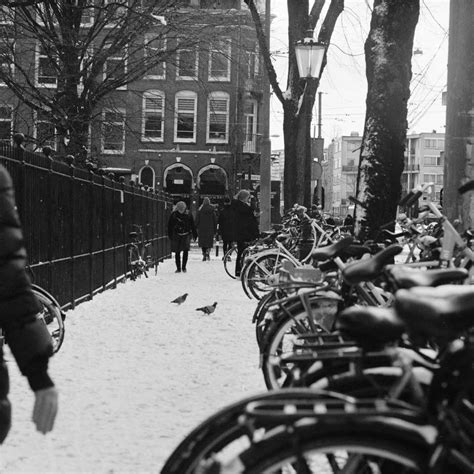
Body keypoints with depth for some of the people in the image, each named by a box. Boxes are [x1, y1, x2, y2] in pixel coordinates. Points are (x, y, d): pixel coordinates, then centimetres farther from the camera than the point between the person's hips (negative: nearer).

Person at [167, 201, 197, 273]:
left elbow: (192, 225, 8)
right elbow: (170, 226, 4)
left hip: (186, 235, 0)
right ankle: (178, 268, 12)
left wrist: (194, 234, 10)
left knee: (186, 250, -14)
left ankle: (184, 267, 0)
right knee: (177, 252, 2)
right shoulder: (174, 214, -3)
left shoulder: (188, 214, -1)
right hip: (176, 234, 0)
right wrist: (170, 235, 1)